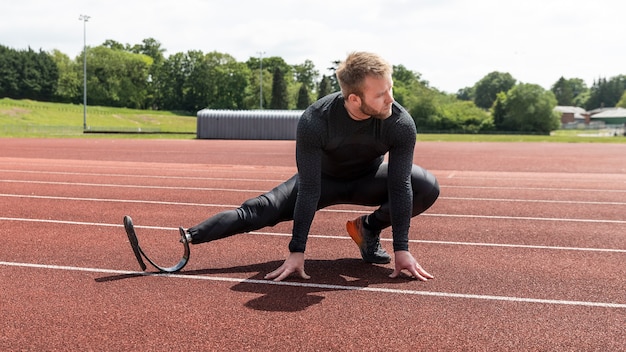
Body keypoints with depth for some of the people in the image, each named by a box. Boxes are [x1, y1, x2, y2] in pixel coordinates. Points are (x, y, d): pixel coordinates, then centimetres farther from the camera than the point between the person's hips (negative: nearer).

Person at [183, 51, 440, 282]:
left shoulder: (401, 124, -31)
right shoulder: (315, 121, -35)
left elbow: (400, 186, -25)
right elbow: (309, 189, -32)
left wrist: (401, 249, -26)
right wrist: (297, 251, -31)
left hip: (369, 180, 2)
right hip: (323, 179, -2)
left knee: (427, 188, -23)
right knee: (260, 210, -20)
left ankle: (368, 227, -1)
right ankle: (186, 239, -15)